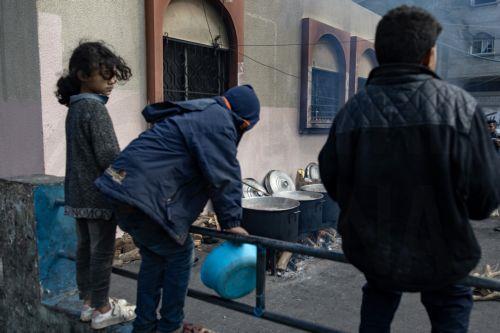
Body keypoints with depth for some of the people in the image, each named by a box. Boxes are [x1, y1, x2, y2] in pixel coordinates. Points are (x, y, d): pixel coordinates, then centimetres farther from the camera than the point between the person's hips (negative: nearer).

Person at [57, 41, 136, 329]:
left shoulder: (75, 108, 12)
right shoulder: (95, 108, -16)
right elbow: (109, 158, -19)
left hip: (79, 193, 9)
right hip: (99, 194, -9)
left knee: (85, 248, 16)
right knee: (102, 252, 2)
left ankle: (89, 303, 29)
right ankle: (102, 310, 14)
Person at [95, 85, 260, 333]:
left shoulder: (197, 114, 22)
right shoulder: (219, 121, -9)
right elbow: (225, 178, -10)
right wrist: (232, 222, -1)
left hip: (123, 184, 10)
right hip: (145, 198, -10)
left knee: (153, 257, 20)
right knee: (179, 253, 6)